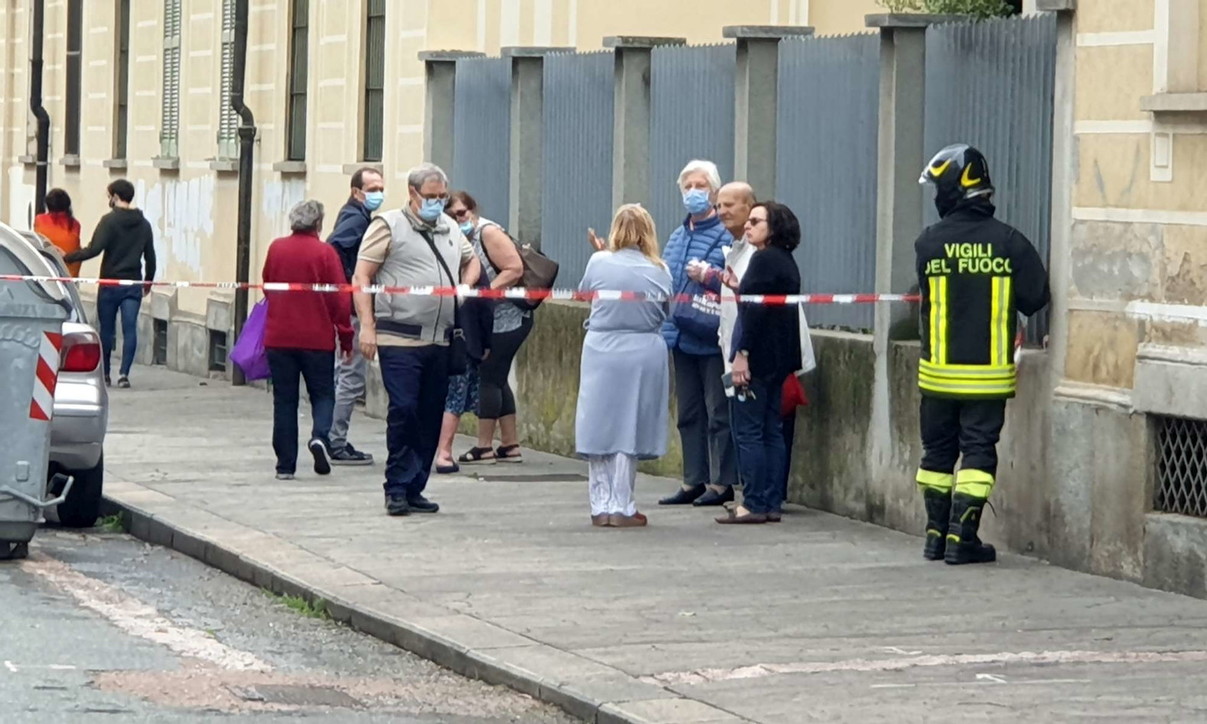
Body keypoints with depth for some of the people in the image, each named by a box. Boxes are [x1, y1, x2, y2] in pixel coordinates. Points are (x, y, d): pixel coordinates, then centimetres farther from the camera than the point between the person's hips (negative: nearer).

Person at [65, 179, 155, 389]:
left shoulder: (110, 220, -9)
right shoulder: (144, 225, 10)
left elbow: (94, 249, -18)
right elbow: (150, 257, 16)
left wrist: (67, 258, -13)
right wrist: (148, 281, 29)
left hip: (110, 283, -3)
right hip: (133, 285, 3)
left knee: (107, 329, 8)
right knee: (130, 329, -2)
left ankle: (104, 373, 15)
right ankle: (124, 373, -13)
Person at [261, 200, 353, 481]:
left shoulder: (276, 248, 1)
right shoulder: (325, 253, -9)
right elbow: (340, 299, -7)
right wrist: (346, 337, 2)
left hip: (279, 338, 3)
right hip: (318, 339, -3)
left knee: (284, 400, 7)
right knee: (322, 394, 10)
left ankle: (285, 465, 5)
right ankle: (320, 436, -18)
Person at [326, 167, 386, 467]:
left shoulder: (357, 217, 16)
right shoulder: (356, 218, -14)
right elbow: (332, 248, -28)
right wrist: (348, 285, -22)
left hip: (349, 306, 10)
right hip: (352, 307, -10)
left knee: (344, 375, 14)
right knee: (351, 377, -7)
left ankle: (335, 441, 20)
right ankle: (336, 444, -3)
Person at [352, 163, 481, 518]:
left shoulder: (450, 229, 18)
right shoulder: (388, 226, 0)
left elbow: (471, 260, 36)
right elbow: (362, 278, -4)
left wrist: (466, 286, 14)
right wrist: (367, 326, -12)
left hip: (441, 341, 6)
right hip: (400, 339, -6)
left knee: (431, 415, 6)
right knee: (403, 410, -12)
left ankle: (414, 489, 12)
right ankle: (398, 488, -4)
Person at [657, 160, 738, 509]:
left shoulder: (726, 235, -8)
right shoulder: (677, 236, 16)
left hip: (712, 340, -8)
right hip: (681, 337, 8)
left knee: (719, 414, -3)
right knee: (689, 414, 13)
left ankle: (721, 481, 3)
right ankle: (694, 480, 19)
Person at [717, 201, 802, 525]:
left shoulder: (763, 260, -13)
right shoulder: (786, 262, 15)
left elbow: (755, 309, -19)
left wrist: (742, 353, -20)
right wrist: (740, 288, 24)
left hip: (759, 356, -10)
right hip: (780, 358, 10)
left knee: (748, 431, -6)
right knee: (772, 431, 10)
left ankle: (754, 504, -7)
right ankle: (772, 503, 10)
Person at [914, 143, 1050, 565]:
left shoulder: (928, 244, -7)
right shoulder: (1010, 243, -8)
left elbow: (927, 296, 5)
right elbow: (1035, 298, -2)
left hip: (939, 371, 1)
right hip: (989, 373, -1)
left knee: (938, 450, 13)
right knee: (978, 450, 3)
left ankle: (936, 535, 18)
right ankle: (962, 537, -3)